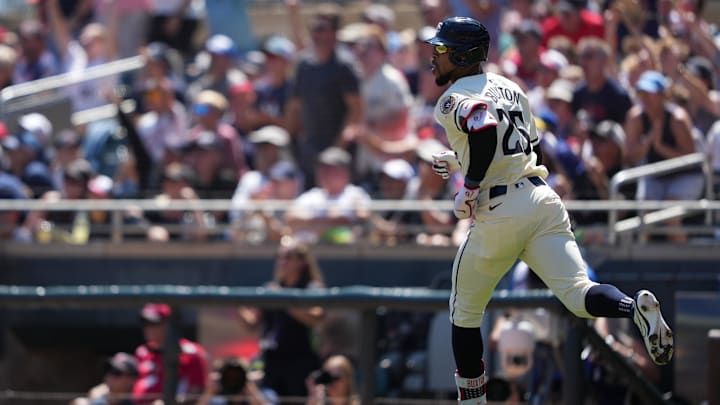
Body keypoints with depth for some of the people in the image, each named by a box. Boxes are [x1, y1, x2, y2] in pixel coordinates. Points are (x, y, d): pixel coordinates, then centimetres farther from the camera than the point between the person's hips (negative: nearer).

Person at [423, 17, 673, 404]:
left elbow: (484, 128, -26)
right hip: (543, 198, 6)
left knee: (465, 314, 14)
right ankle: (635, 308, -38)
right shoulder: (508, 87, 20)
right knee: (578, 293, -9)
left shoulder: (454, 99, -4)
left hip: (498, 212, -6)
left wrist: (469, 186, -15)